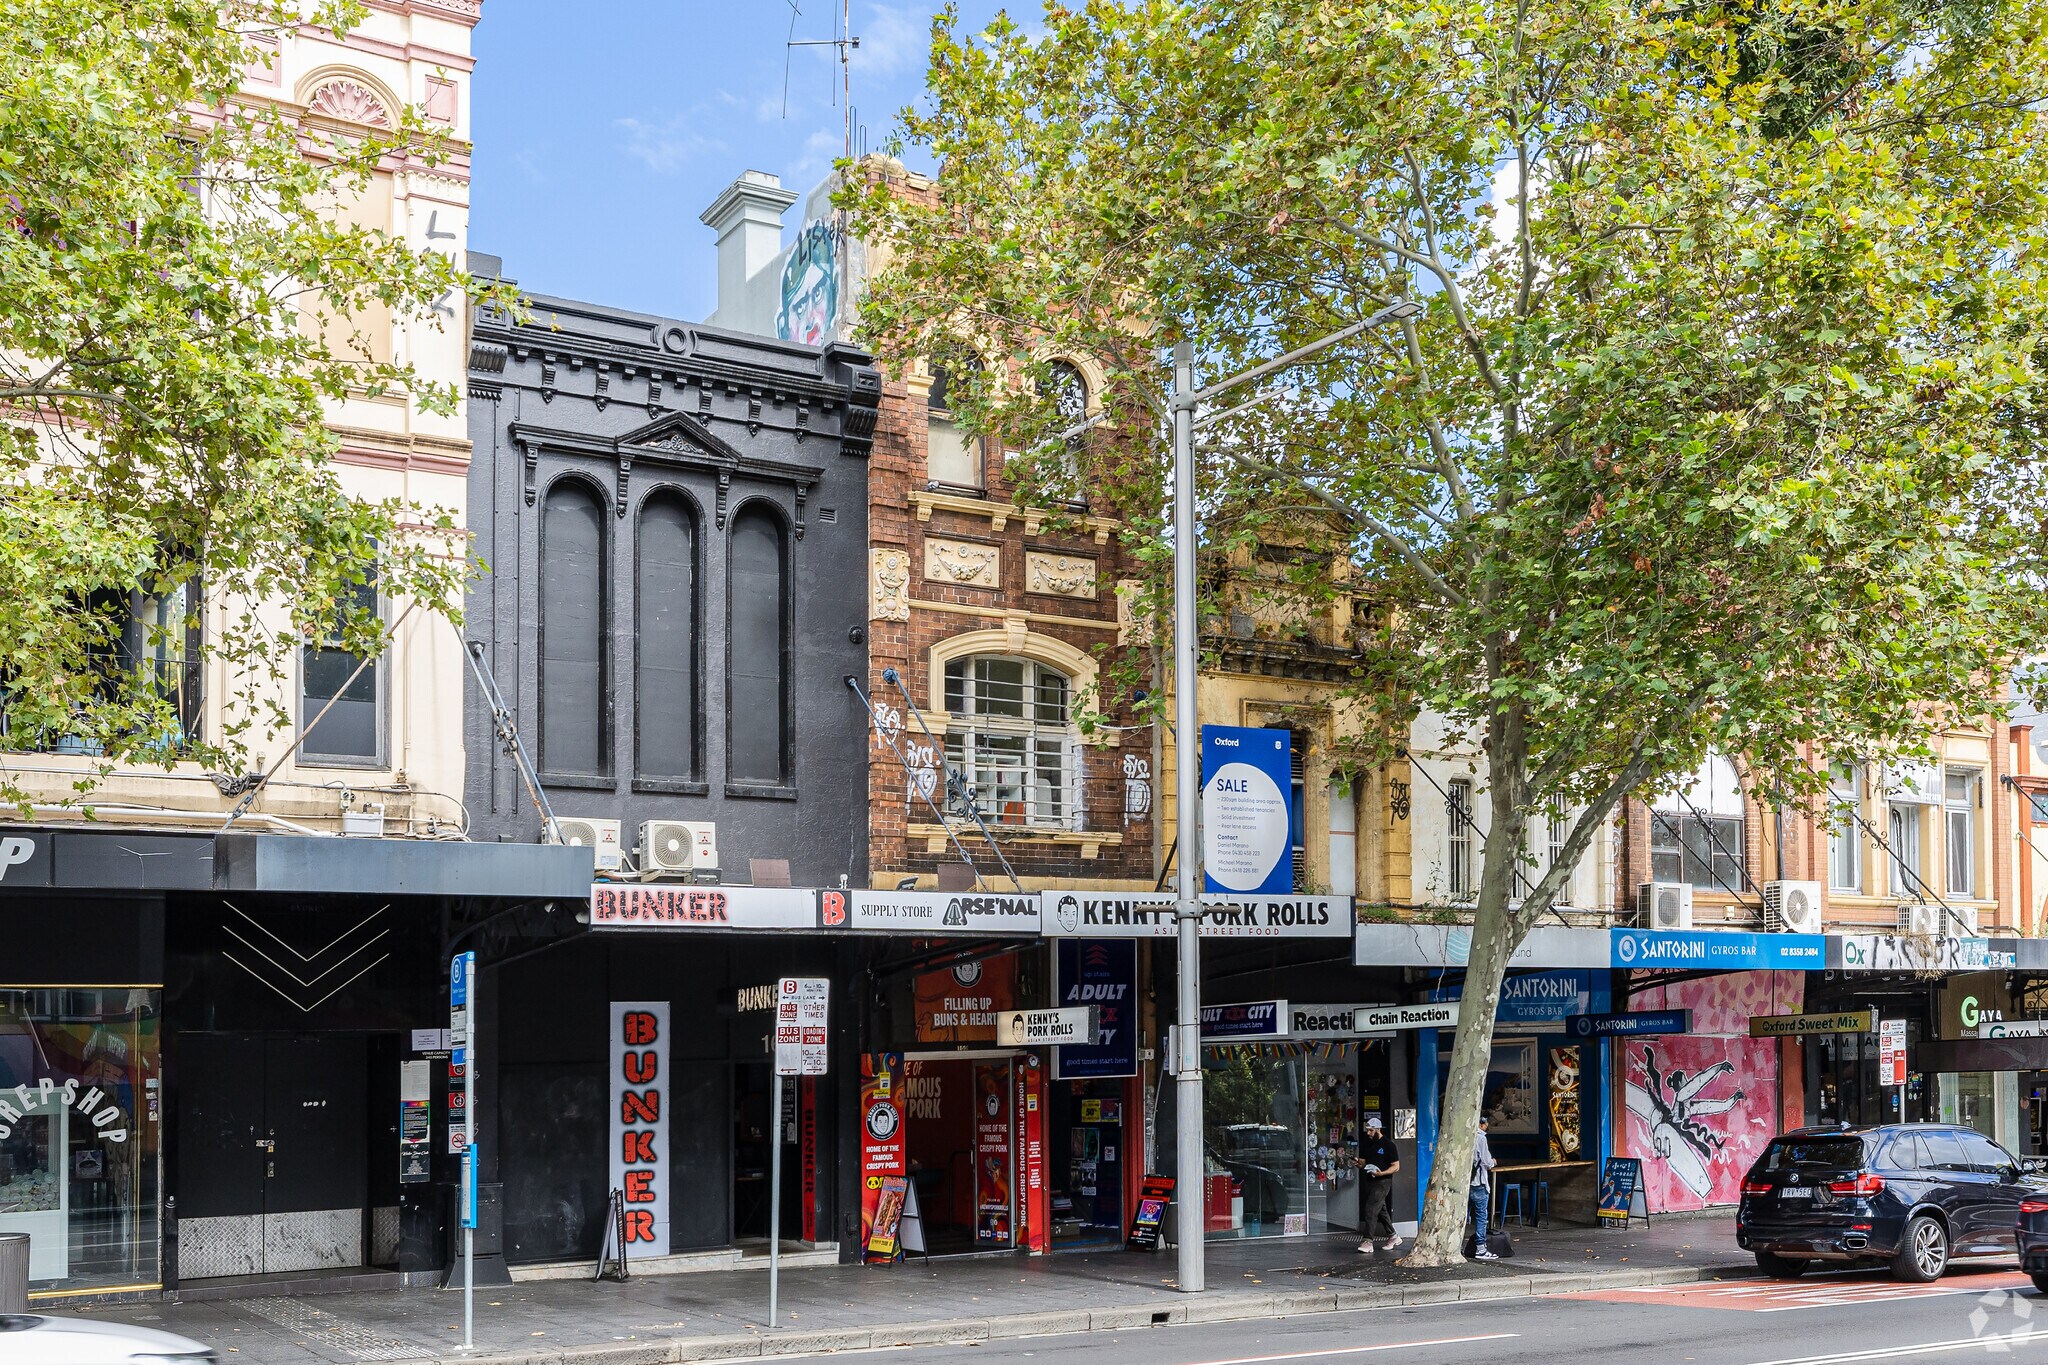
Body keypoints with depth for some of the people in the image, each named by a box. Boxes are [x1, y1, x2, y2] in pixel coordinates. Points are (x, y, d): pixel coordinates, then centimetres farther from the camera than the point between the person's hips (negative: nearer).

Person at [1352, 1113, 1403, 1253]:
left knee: (1370, 1210, -14)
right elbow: (1363, 1162, 16)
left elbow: (1396, 1166, -9)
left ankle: (1368, 1241, -13)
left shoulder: (1388, 1145, -9)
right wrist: (1358, 1163, -8)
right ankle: (1393, 1237, 27)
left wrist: (1382, 1173, -24)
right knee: (1381, 1211, 14)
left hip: (1383, 1182, -8)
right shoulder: (1367, 1144, 11)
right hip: (1370, 1182, 8)